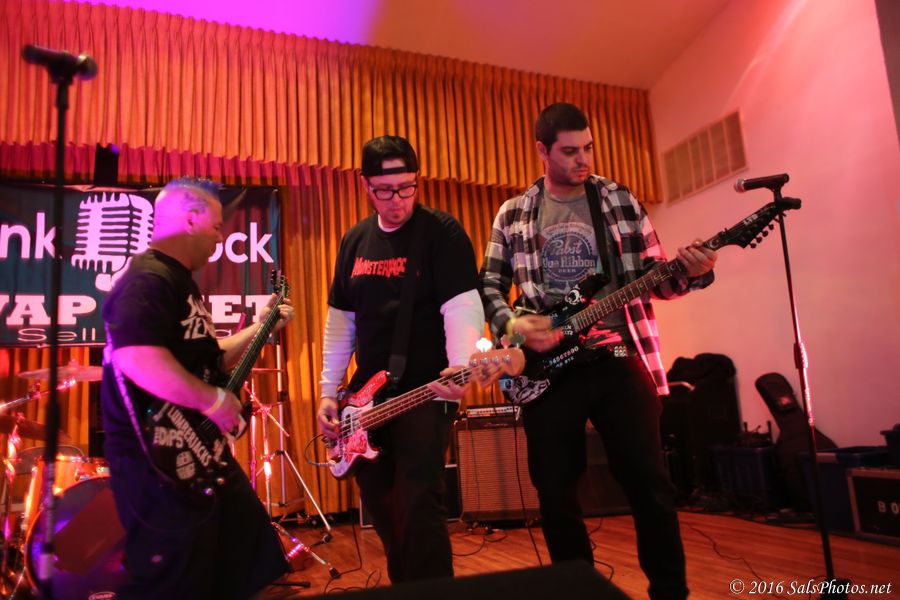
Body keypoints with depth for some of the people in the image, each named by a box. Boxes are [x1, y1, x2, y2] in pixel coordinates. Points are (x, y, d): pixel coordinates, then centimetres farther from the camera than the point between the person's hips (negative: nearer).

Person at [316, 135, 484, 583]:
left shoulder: (442, 232, -8)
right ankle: (403, 583, 38)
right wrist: (329, 391, 7)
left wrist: (461, 367, -37)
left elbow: (462, 306, -19)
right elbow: (340, 320, 11)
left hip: (426, 390, -6)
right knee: (379, 501, 17)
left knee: (418, 502, -11)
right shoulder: (354, 240, 9)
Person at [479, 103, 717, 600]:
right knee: (555, 492, 7)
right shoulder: (513, 215, 6)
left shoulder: (620, 201, 6)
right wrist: (510, 324, -12)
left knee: (649, 483, 2)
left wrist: (691, 273, -15)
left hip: (619, 359, 0)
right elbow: (489, 286, 7)